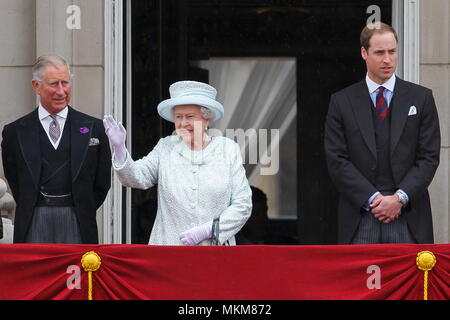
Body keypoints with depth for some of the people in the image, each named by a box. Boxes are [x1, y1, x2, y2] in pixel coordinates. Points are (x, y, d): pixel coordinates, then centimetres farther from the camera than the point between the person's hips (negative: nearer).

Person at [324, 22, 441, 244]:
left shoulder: (421, 98, 9)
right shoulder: (342, 101, 8)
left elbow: (429, 157, 3)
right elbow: (337, 161, 1)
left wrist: (400, 198, -9)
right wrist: (372, 199, -10)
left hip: (409, 219, 0)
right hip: (360, 222, 0)